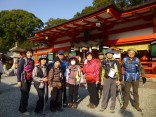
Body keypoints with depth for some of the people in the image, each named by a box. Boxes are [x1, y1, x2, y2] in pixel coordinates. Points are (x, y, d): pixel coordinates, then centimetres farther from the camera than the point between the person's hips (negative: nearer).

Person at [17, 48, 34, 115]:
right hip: (23, 80, -6)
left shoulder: (32, 61, 6)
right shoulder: (23, 60, -11)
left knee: (26, 95, 14)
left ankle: (21, 108, 31)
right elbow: (18, 71, -12)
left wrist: (32, 79, 9)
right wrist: (19, 81, -16)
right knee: (24, 95, 0)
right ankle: (23, 110, 17)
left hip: (29, 80, 6)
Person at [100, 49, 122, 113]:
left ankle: (112, 107, 21)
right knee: (105, 93, 6)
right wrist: (101, 80, 4)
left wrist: (119, 80, -3)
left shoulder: (116, 61, 3)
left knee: (113, 94, 8)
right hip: (106, 79, 0)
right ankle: (103, 106, 21)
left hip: (114, 79, 0)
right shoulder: (104, 62, 4)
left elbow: (119, 71, 3)